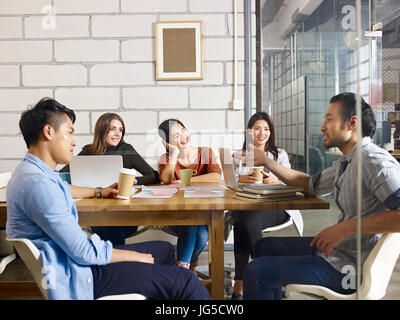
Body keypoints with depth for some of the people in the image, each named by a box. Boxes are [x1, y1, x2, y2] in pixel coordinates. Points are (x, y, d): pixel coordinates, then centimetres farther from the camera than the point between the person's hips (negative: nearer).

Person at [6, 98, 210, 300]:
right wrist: (135, 257, -11)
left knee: (164, 250, 16)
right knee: (185, 282, -16)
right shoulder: (37, 184, -26)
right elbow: (84, 251, -24)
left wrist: (99, 192, 36)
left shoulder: (31, 170, 9)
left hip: (75, 257, 11)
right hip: (77, 276, -11)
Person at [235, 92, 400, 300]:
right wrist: (265, 161, 16)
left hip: (351, 267, -10)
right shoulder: (346, 163, 10)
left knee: (257, 271, -13)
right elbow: (311, 185, 21)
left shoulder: (373, 160, -21)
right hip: (337, 248, 10)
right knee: (265, 246, 21)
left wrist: (347, 227, -31)